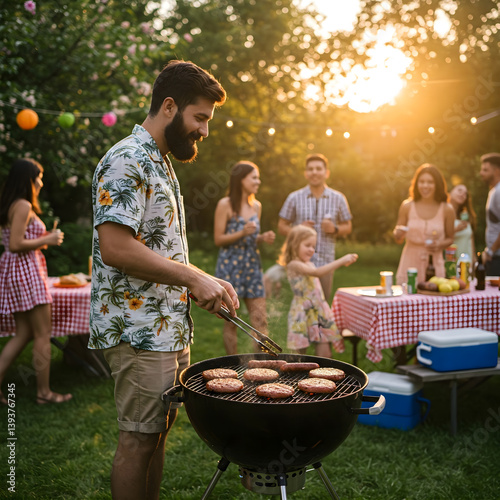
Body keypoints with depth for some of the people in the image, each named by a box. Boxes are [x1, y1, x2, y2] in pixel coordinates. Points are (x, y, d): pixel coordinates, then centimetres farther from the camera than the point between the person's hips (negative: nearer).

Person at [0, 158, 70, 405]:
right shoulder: (23, 205, -14)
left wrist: (44, 239, 16)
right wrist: (47, 240, -11)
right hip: (26, 271, -10)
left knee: (23, 334, 14)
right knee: (43, 335, -2)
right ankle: (44, 392, 7)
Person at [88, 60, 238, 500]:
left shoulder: (159, 162, 18)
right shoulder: (127, 162, -15)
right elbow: (115, 248, -24)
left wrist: (201, 284, 10)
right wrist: (194, 277, -20)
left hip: (170, 326, 10)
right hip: (139, 331, -10)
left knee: (159, 431, 17)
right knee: (139, 440, 1)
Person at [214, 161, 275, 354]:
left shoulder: (256, 206, 11)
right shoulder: (225, 205, -7)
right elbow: (218, 239, -8)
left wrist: (263, 237, 0)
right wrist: (242, 233, -21)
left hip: (253, 266, 5)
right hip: (230, 267, -5)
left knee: (260, 321, 1)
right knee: (230, 322, 3)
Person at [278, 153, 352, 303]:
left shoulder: (338, 198, 7)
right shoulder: (294, 198, 4)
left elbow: (348, 227, 14)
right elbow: (282, 226, 8)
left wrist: (334, 229, -8)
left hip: (326, 262, 1)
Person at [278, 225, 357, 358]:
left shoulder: (309, 264, 15)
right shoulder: (293, 265, -13)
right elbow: (317, 272, -27)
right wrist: (341, 261, -27)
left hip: (320, 313, 8)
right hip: (303, 314, -7)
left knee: (325, 354, 3)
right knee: (300, 353, 3)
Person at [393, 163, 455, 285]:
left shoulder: (446, 209, 1)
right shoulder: (407, 206, 0)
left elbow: (450, 238, 11)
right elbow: (398, 240, 7)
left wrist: (439, 245, -8)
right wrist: (398, 235, -15)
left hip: (434, 264, 0)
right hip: (410, 263, 0)